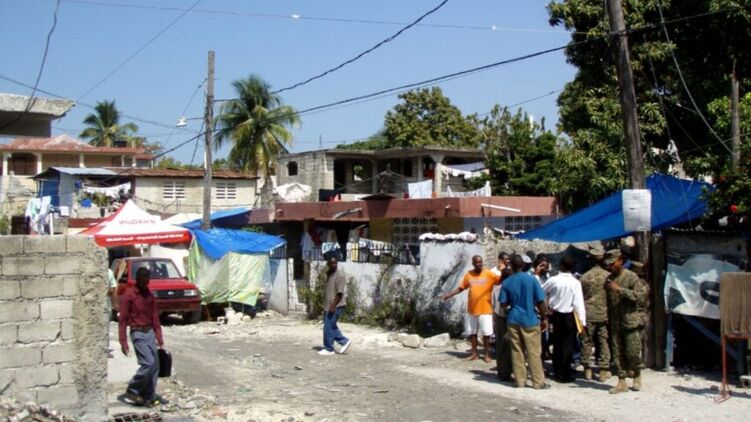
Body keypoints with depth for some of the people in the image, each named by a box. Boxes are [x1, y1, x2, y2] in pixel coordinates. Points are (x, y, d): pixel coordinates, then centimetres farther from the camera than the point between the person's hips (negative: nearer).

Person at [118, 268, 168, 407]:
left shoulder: (150, 296, 10)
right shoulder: (128, 295, -8)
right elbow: (123, 320, -9)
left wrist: (159, 338, 10)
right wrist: (123, 342, -13)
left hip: (150, 332, 6)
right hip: (138, 334, -6)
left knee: (155, 365, 3)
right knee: (148, 363, -14)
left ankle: (149, 396, 12)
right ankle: (131, 392, 1)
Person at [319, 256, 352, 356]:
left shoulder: (340, 275, -14)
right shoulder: (328, 274, 13)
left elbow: (340, 292, -19)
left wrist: (333, 305, -23)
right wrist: (325, 305, 20)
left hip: (336, 306, -9)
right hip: (328, 306, 9)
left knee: (328, 327, -4)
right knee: (331, 326, 12)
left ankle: (329, 349, 6)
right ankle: (344, 341, 21)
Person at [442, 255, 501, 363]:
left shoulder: (489, 274, -7)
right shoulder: (468, 275, 4)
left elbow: (502, 280, -18)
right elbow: (461, 288, 12)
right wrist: (449, 294, 6)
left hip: (485, 310, -4)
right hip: (472, 310, 4)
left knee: (486, 333, 1)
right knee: (472, 332, 12)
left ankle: (487, 355, 13)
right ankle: (474, 353, 24)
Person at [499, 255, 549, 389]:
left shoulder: (506, 282, -1)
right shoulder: (531, 279, -8)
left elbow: (503, 303, 0)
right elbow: (540, 301, -7)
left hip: (513, 320, 2)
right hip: (530, 320, -2)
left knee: (517, 352, 9)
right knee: (533, 352, 2)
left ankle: (520, 380, 12)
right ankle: (538, 382, 6)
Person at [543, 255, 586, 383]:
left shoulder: (553, 280, -9)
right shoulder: (575, 283, -15)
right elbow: (578, 303, -17)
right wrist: (582, 321, -12)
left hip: (555, 315, 3)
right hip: (569, 316, -3)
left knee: (557, 344, 15)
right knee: (568, 345, 5)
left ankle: (557, 372, 23)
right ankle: (565, 375, 7)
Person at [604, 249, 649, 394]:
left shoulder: (631, 277, -6)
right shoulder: (609, 279, 12)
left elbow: (639, 295, -16)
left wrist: (620, 289, -20)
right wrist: (609, 319, 15)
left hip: (631, 320, -5)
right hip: (615, 322, 6)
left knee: (632, 352, -6)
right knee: (617, 352, 3)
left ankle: (637, 376, 17)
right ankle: (621, 382, 10)